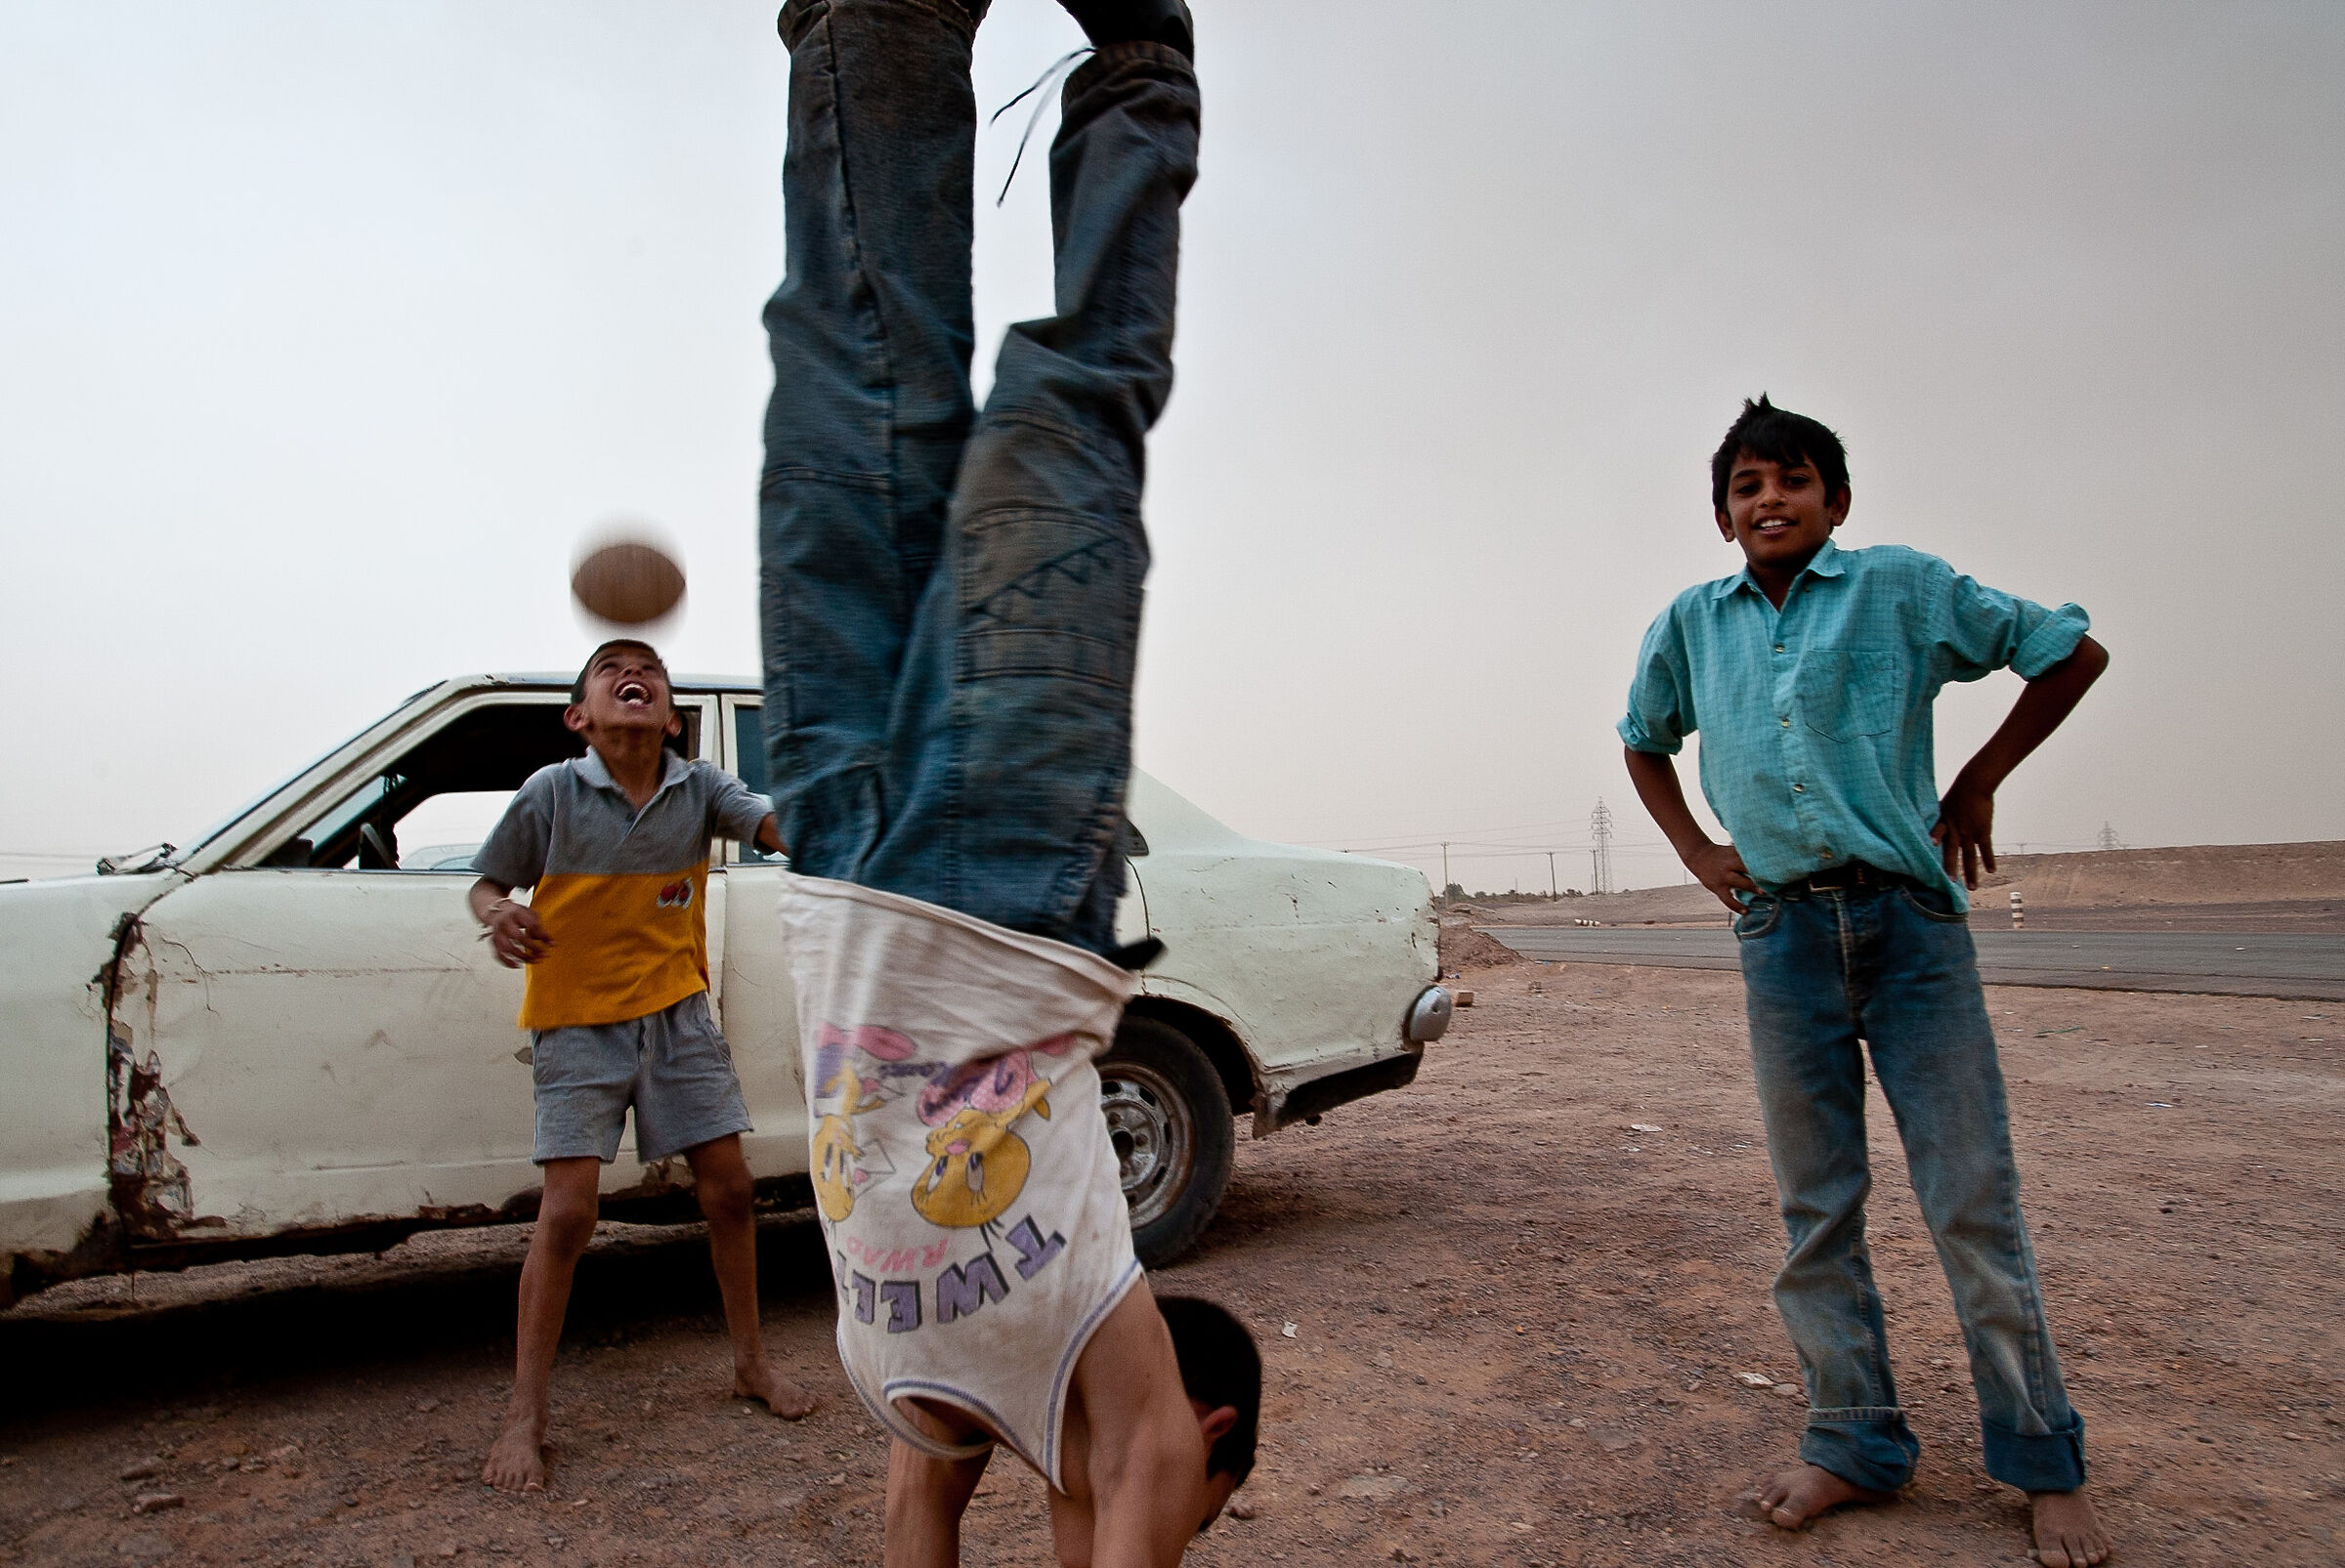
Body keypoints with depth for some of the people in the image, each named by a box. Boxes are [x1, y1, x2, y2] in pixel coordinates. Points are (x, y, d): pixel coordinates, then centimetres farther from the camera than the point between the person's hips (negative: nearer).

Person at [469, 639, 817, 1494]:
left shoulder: (699, 786, -5)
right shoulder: (552, 792, -10)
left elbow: (774, 825, -23)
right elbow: (486, 881, -1)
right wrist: (498, 917, -25)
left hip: (677, 1014, 3)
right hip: (577, 1024, -3)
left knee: (727, 1187, 5)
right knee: (567, 1212, -7)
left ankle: (751, 1361, 24)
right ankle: (525, 1416, 7)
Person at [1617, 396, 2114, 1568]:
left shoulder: (1902, 586, 0)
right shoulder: (1690, 626, 9)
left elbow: (2072, 653, 8)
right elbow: (1644, 741, 25)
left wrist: (1980, 781, 3)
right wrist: (1697, 853, 13)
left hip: (1910, 918, -2)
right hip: (1781, 934, 3)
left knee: (1973, 1199, 2)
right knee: (1815, 1209, 8)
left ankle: (2043, 1462, 18)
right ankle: (1856, 1444, 21)